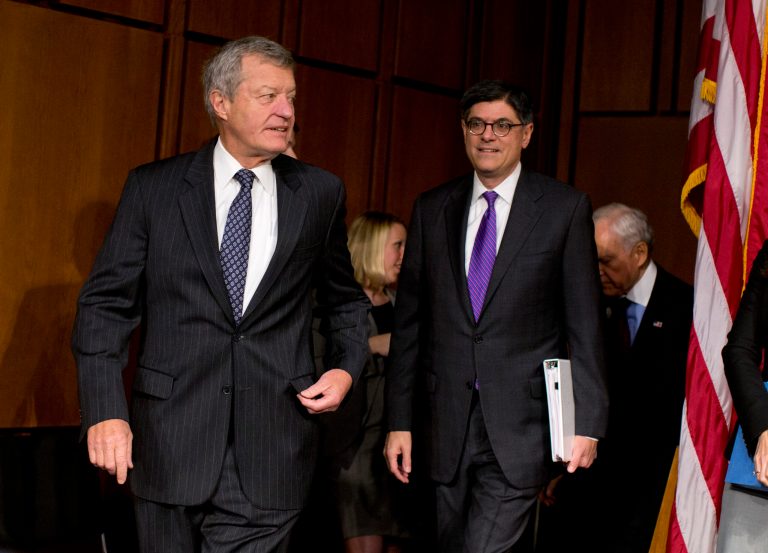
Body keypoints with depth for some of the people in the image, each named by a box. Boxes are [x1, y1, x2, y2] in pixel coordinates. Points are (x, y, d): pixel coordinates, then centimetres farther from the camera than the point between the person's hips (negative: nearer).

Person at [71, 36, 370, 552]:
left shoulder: (320, 193, 6)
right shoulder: (153, 187, 1)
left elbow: (347, 300, 19)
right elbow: (106, 303, 1)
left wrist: (348, 368, 1)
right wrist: (106, 410, -10)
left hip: (271, 452, 0)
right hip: (170, 443, 0)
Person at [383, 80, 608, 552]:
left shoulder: (566, 208, 0)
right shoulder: (432, 210, 9)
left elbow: (586, 326, -1)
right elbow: (409, 323, 10)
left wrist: (587, 423, -6)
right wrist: (399, 420, 6)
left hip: (521, 428, -3)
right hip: (448, 423, 4)